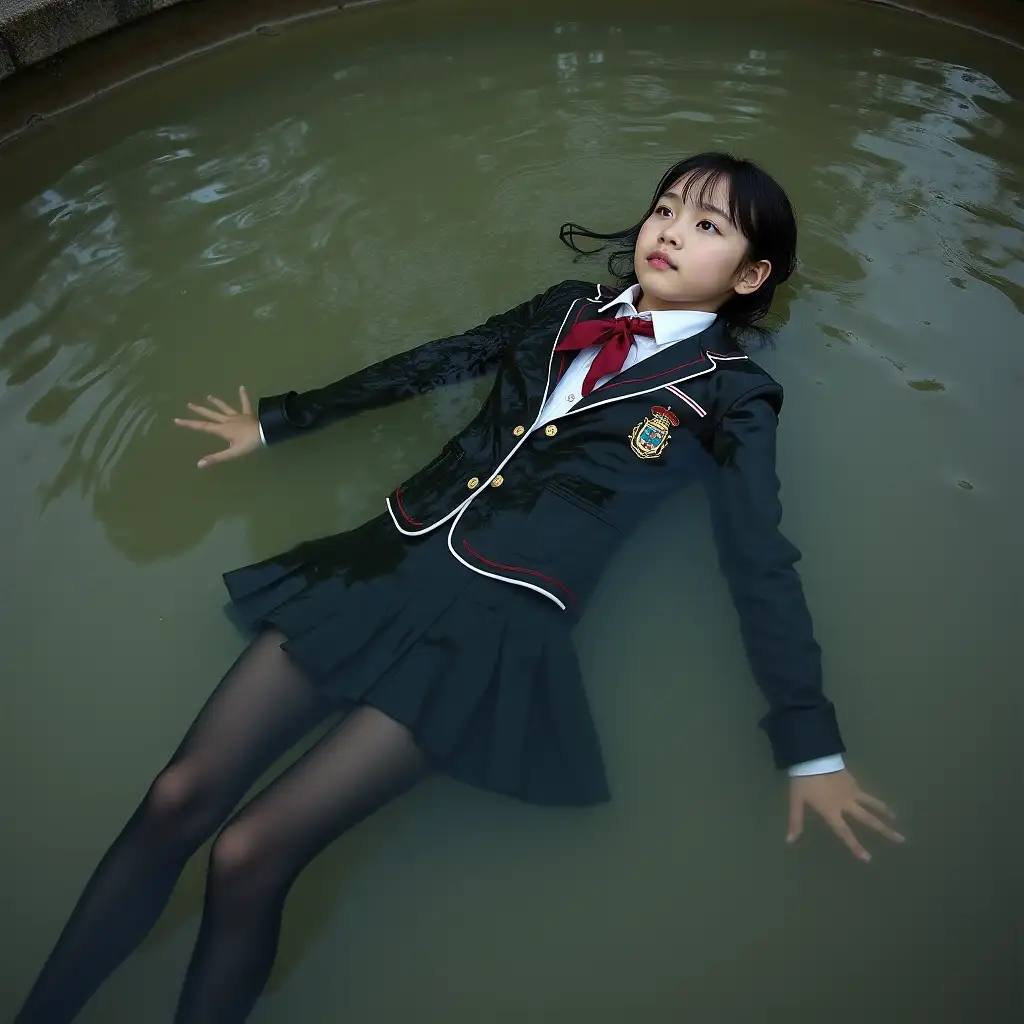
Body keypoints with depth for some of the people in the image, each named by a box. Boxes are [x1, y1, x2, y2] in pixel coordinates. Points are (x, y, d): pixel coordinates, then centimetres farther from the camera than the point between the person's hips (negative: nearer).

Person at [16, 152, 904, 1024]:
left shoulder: (729, 393, 4)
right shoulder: (568, 309, 17)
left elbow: (762, 565, 2)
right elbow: (425, 367, 21)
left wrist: (811, 745, 0)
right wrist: (276, 422, 27)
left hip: (501, 624, -4)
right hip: (390, 563, 5)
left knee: (250, 855, -12)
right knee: (177, 800, -1)